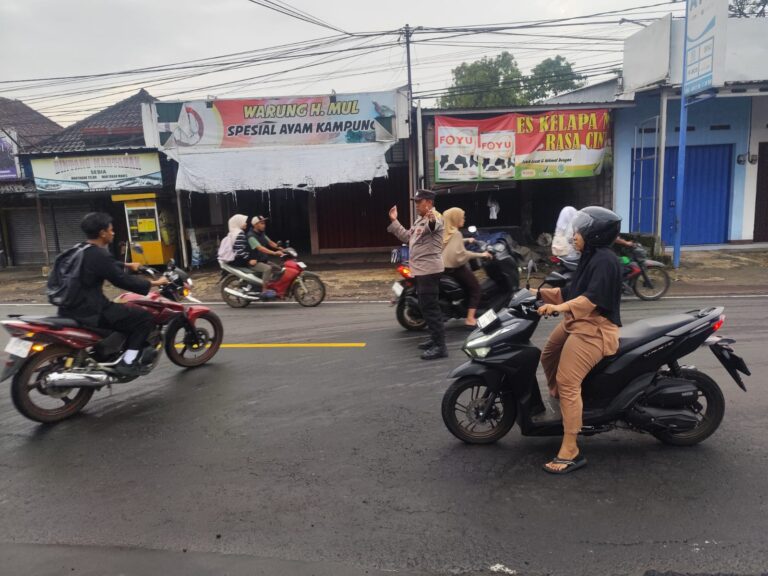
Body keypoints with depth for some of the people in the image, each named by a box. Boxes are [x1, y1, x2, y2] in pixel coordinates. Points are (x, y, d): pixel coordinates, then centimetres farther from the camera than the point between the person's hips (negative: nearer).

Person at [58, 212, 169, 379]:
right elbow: (124, 281, -17)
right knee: (145, 318, -8)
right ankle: (127, 363, -6)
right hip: (89, 313, -10)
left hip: (71, 309, 10)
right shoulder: (99, 255, -18)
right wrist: (154, 283, -6)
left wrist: (127, 265, 41)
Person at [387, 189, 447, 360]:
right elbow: (407, 237, 23)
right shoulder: (420, 220, 19)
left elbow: (431, 227, -39)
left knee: (430, 308, -13)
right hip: (422, 270, 11)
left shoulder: (434, 218, -14)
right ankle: (435, 339, 28)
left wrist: (431, 220, -62)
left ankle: (440, 346, -11)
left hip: (429, 270, -11)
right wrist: (394, 221, 20)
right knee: (427, 307, 17)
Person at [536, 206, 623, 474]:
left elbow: (593, 298, -28)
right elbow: (573, 291, 22)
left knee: (567, 383, -19)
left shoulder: (605, 260, -15)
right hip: (576, 323, 11)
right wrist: (542, 293, 20)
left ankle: (570, 452, -16)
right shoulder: (590, 257, 16)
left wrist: (559, 308, -40)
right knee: (547, 359, 22)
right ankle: (558, 408, 41)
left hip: (594, 329, -11)